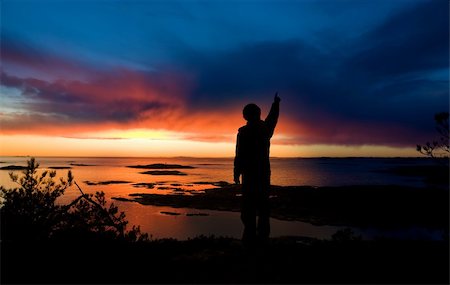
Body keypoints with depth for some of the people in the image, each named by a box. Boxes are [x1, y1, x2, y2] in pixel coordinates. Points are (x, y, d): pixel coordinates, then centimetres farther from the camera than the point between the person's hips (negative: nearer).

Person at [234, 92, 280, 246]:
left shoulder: (243, 132, -7)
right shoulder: (265, 128, 6)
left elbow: (239, 154, -9)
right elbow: (273, 118, 27)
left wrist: (236, 173, -3)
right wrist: (276, 103, 43)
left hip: (249, 172, -4)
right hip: (264, 172, 5)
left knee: (249, 204, -3)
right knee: (263, 203, 9)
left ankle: (250, 236, -5)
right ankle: (263, 235, 11)